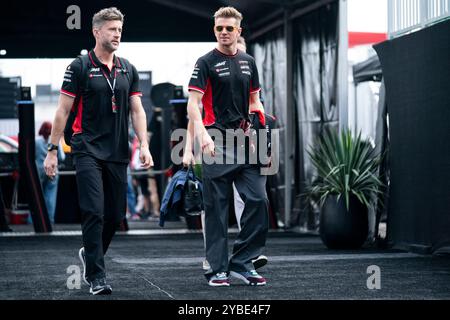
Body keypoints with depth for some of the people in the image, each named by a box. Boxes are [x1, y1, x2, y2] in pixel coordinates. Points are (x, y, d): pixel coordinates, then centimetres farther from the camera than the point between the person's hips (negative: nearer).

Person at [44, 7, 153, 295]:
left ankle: (90, 255, 33)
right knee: (94, 213, -12)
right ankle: (97, 276, -7)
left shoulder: (128, 70, 11)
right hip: (88, 150, -5)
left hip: (118, 153, 5)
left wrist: (144, 146, -2)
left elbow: (137, 110, 10)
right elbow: (63, 111, -2)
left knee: (115, 216, 8)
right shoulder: (80, 67, -3)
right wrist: (52, 150, -5)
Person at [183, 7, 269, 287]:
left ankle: (242, 263, 7)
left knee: (258, 200, -3)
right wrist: (202, 137, -24)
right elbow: (193, 104, -10)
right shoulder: (206, 63, -2)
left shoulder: (248, 62, 14)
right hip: (217, 143, -5)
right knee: (217, 207, 0)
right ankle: (217, 269, 7)